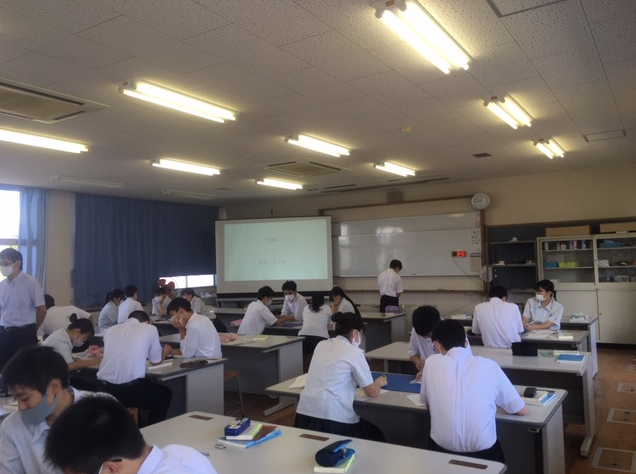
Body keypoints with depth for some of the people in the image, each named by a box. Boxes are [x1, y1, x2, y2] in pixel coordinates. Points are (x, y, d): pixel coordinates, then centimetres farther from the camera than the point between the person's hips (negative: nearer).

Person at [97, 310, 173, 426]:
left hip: (105, 389, 4)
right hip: (131, 388, -4)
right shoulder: (150, 328, 7)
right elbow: (156, 361, 17)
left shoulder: (111, 330, 16)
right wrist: (166, 352, 39)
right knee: (165, 394, 26)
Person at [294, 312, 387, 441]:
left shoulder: (321, 345, 12)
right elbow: (372, 392, 3)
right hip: (333, 418, -6)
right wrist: (379, 382, 24)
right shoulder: (354, 352, -5)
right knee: (376, 437, 19)